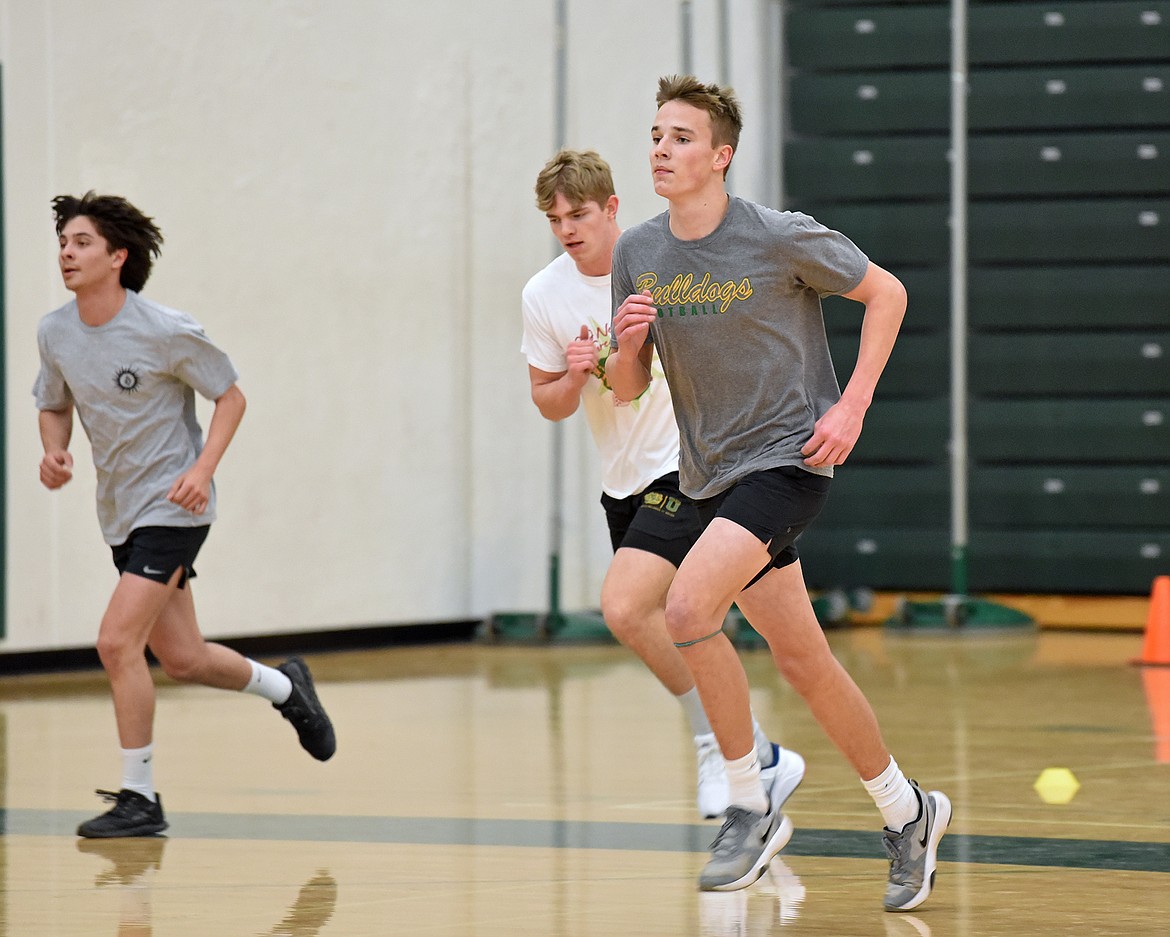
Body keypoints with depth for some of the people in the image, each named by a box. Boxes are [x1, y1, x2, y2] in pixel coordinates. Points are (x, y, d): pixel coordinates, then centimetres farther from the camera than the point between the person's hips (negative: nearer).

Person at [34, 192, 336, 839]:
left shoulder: (165, 331, -17)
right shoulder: (54, 334, -2)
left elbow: (230, 397, -6)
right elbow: (54, 406, 15)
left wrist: (202, 469, -19)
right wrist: (53, 452, -6)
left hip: (172, 504, -7)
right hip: (120, 512, 7)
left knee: (117, 641, -18)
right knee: (180, 660, 14)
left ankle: (139, 797, -6)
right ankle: (283, 687, 43)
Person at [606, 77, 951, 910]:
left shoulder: (781, 239, -14)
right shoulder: (637, 254, 1)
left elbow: (886, 293, -3)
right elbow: (629, 389, 9)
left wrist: (852, 406, -11)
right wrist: (627, 345, -14)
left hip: (788, 458, -6)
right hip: (711, 476, 6)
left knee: (689, 606, -25)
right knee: (801, 660, 11)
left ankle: (751, 805, -10)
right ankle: (907, 811, 29)